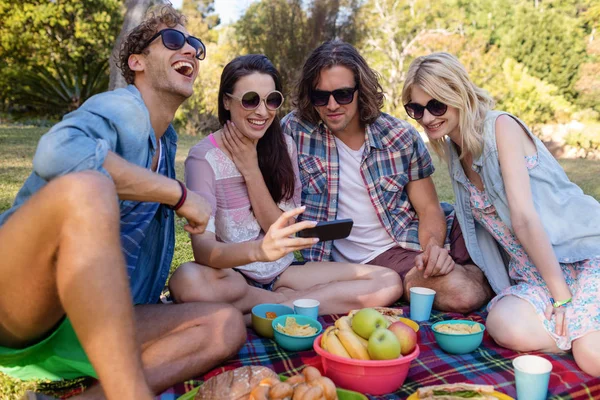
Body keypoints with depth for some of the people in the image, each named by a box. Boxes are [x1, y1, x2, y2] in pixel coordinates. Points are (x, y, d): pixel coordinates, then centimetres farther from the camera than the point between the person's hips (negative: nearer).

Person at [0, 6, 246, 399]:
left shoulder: (167, 142, 17)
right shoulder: (121, 107, -8)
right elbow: (58, 152, -31)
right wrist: (179, 193, -21)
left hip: (89, 321, 8)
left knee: (227, 325, -7)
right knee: (85, 188, -35)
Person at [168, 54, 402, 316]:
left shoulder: (283, 147, 3)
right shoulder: (205, 157, -12)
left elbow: (282, 231, -5)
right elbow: (203, 248, -26)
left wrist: (251, 171, -15)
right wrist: (258, 250, -47)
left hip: (282, 272, 4)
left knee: (388, 283, -14)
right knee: (186, 281, -39)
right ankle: (290, 302, -14)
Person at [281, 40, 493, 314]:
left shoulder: (400, 136, -2)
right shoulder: (295, 130, -6)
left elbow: (429, 209, -1)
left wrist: (433, 247, -21)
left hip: (416, 237, 3)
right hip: (373, 258, -2)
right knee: (460, 292, -28)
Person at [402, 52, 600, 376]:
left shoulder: (500, 126, -12)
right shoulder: (453, 149, 9)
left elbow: (524, 216, -19)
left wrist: (562, 296, -18)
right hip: (534, 274, 6)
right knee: (506, 327, -28)